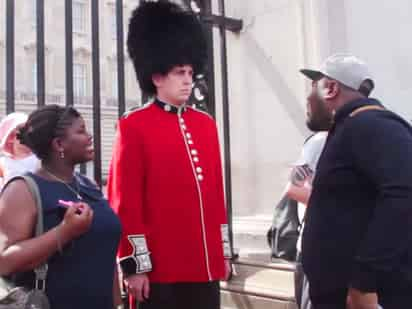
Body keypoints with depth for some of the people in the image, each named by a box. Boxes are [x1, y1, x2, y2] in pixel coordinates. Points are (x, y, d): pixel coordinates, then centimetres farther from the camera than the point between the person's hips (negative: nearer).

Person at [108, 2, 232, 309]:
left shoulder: (206, 124, 11)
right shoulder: (134, 126, -8)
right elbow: (125, 203, -10)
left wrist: (224, 250, 14)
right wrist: (135, 264, -12)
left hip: (206, 265, 6)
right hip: (160, 268, -6)